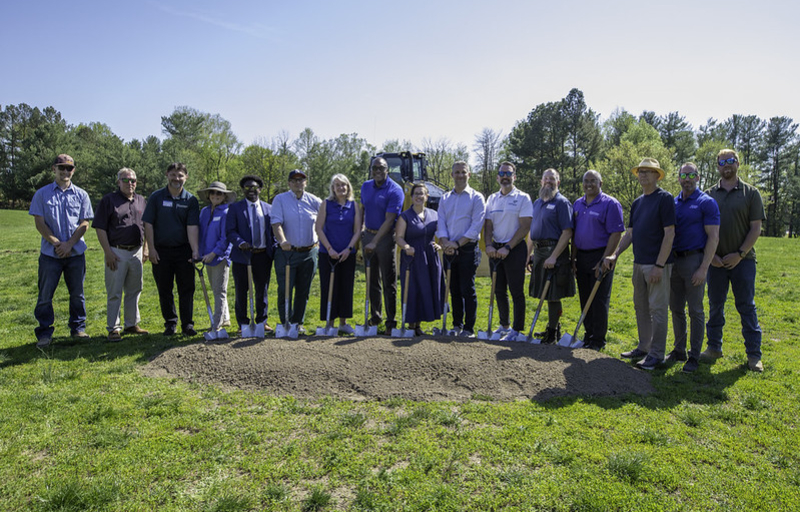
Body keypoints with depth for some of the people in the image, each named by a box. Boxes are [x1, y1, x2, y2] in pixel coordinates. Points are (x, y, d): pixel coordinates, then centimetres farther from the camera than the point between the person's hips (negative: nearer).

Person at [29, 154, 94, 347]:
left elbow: (84, 223, 1)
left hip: (76, 253, 1)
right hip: (50, 253, -1)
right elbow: (39, 223, -2)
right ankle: (44, 333, 12)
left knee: (77, 293, 8)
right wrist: (57, 244, -11)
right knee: (45, 295, 2)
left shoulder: (81, 195, 6)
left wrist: (69, 244, -10)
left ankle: (78, 328, 20)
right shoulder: (42, 194, 3)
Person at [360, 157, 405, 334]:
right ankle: (374, 316, 26)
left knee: (389, 281, -2)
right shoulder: (365, 186, 9)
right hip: (368, 234, 6)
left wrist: (374, 242, -25)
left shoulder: (395, 191, -13)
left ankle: (391, 321, 6)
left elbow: (389, 220, -19)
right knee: (372, 279, 13)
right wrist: (360, 231, 13)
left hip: (386, 237, -6)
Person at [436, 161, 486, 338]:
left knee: (467, 290, -4)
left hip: (468, 249, -4)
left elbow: (476, 226, -9)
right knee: (454, 289, 10)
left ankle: (469, 328, 4)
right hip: (449, 249, 5)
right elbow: (441, 223, 6)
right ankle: (457, 325, 21)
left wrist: (457, 244, -15)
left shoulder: (476, 197, -1)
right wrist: (445, 242, -12)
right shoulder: (445, 198, 14)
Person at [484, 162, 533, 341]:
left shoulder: (523, 198, -4)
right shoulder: (492, 199, 11)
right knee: (499, 290, 12)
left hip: (515, 249, -5)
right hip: (495, 249, 6)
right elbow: (488, 224, 8)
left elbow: (525, 227, -11)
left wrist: (507, 248, -17)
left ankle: (517, 330, 6)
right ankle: (504, 325, 26)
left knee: (516, 291, -2)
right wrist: (489, 245, -9)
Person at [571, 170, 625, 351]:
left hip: (600, 256, -6)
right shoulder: (577, 204, 12)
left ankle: (598, 340, 9)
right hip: (581, 257, 6)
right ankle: (588, 335, 24)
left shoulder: (610, 204, -7)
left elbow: (616, 234, -12)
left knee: (599, 299, -1)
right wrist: (573, 259, 9)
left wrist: (604, 261, -17)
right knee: (585, 299, 12)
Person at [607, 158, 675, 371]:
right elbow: (629, 233, 17)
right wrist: (615, 255, 4)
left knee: (657, 309, -3)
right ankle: (644, 347, 25)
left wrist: (659, 265, -19)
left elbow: (669, 234, -14)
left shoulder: (664, 198, -9)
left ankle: (656, 354, 5)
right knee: (641, 307, 14)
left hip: (657, 264, -8)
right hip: (639, 263, 8)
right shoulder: (637, 203, 15)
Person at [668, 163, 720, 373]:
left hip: (694, 260, -6)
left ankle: (694, 356, 10)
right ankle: (679, 350, 22)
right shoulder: (672, 203, 12)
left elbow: (713, 238, -10)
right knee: (676, 309, 11)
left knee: (695, 311, 1)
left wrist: (703, 268, -17)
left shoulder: (706, 203, -6)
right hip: (674, 261, 6)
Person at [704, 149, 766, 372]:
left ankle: (754, 354, 11)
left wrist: (739, 254, -11)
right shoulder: (709, 195, 7)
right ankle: (714, 347, 20)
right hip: (716, 260, 2)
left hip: (743, 259, -2)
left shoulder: (751, 193, 3)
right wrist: (710, 255, -5)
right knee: (715, 305, 9)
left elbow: (756, 228, -1)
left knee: (746, 306, 2)